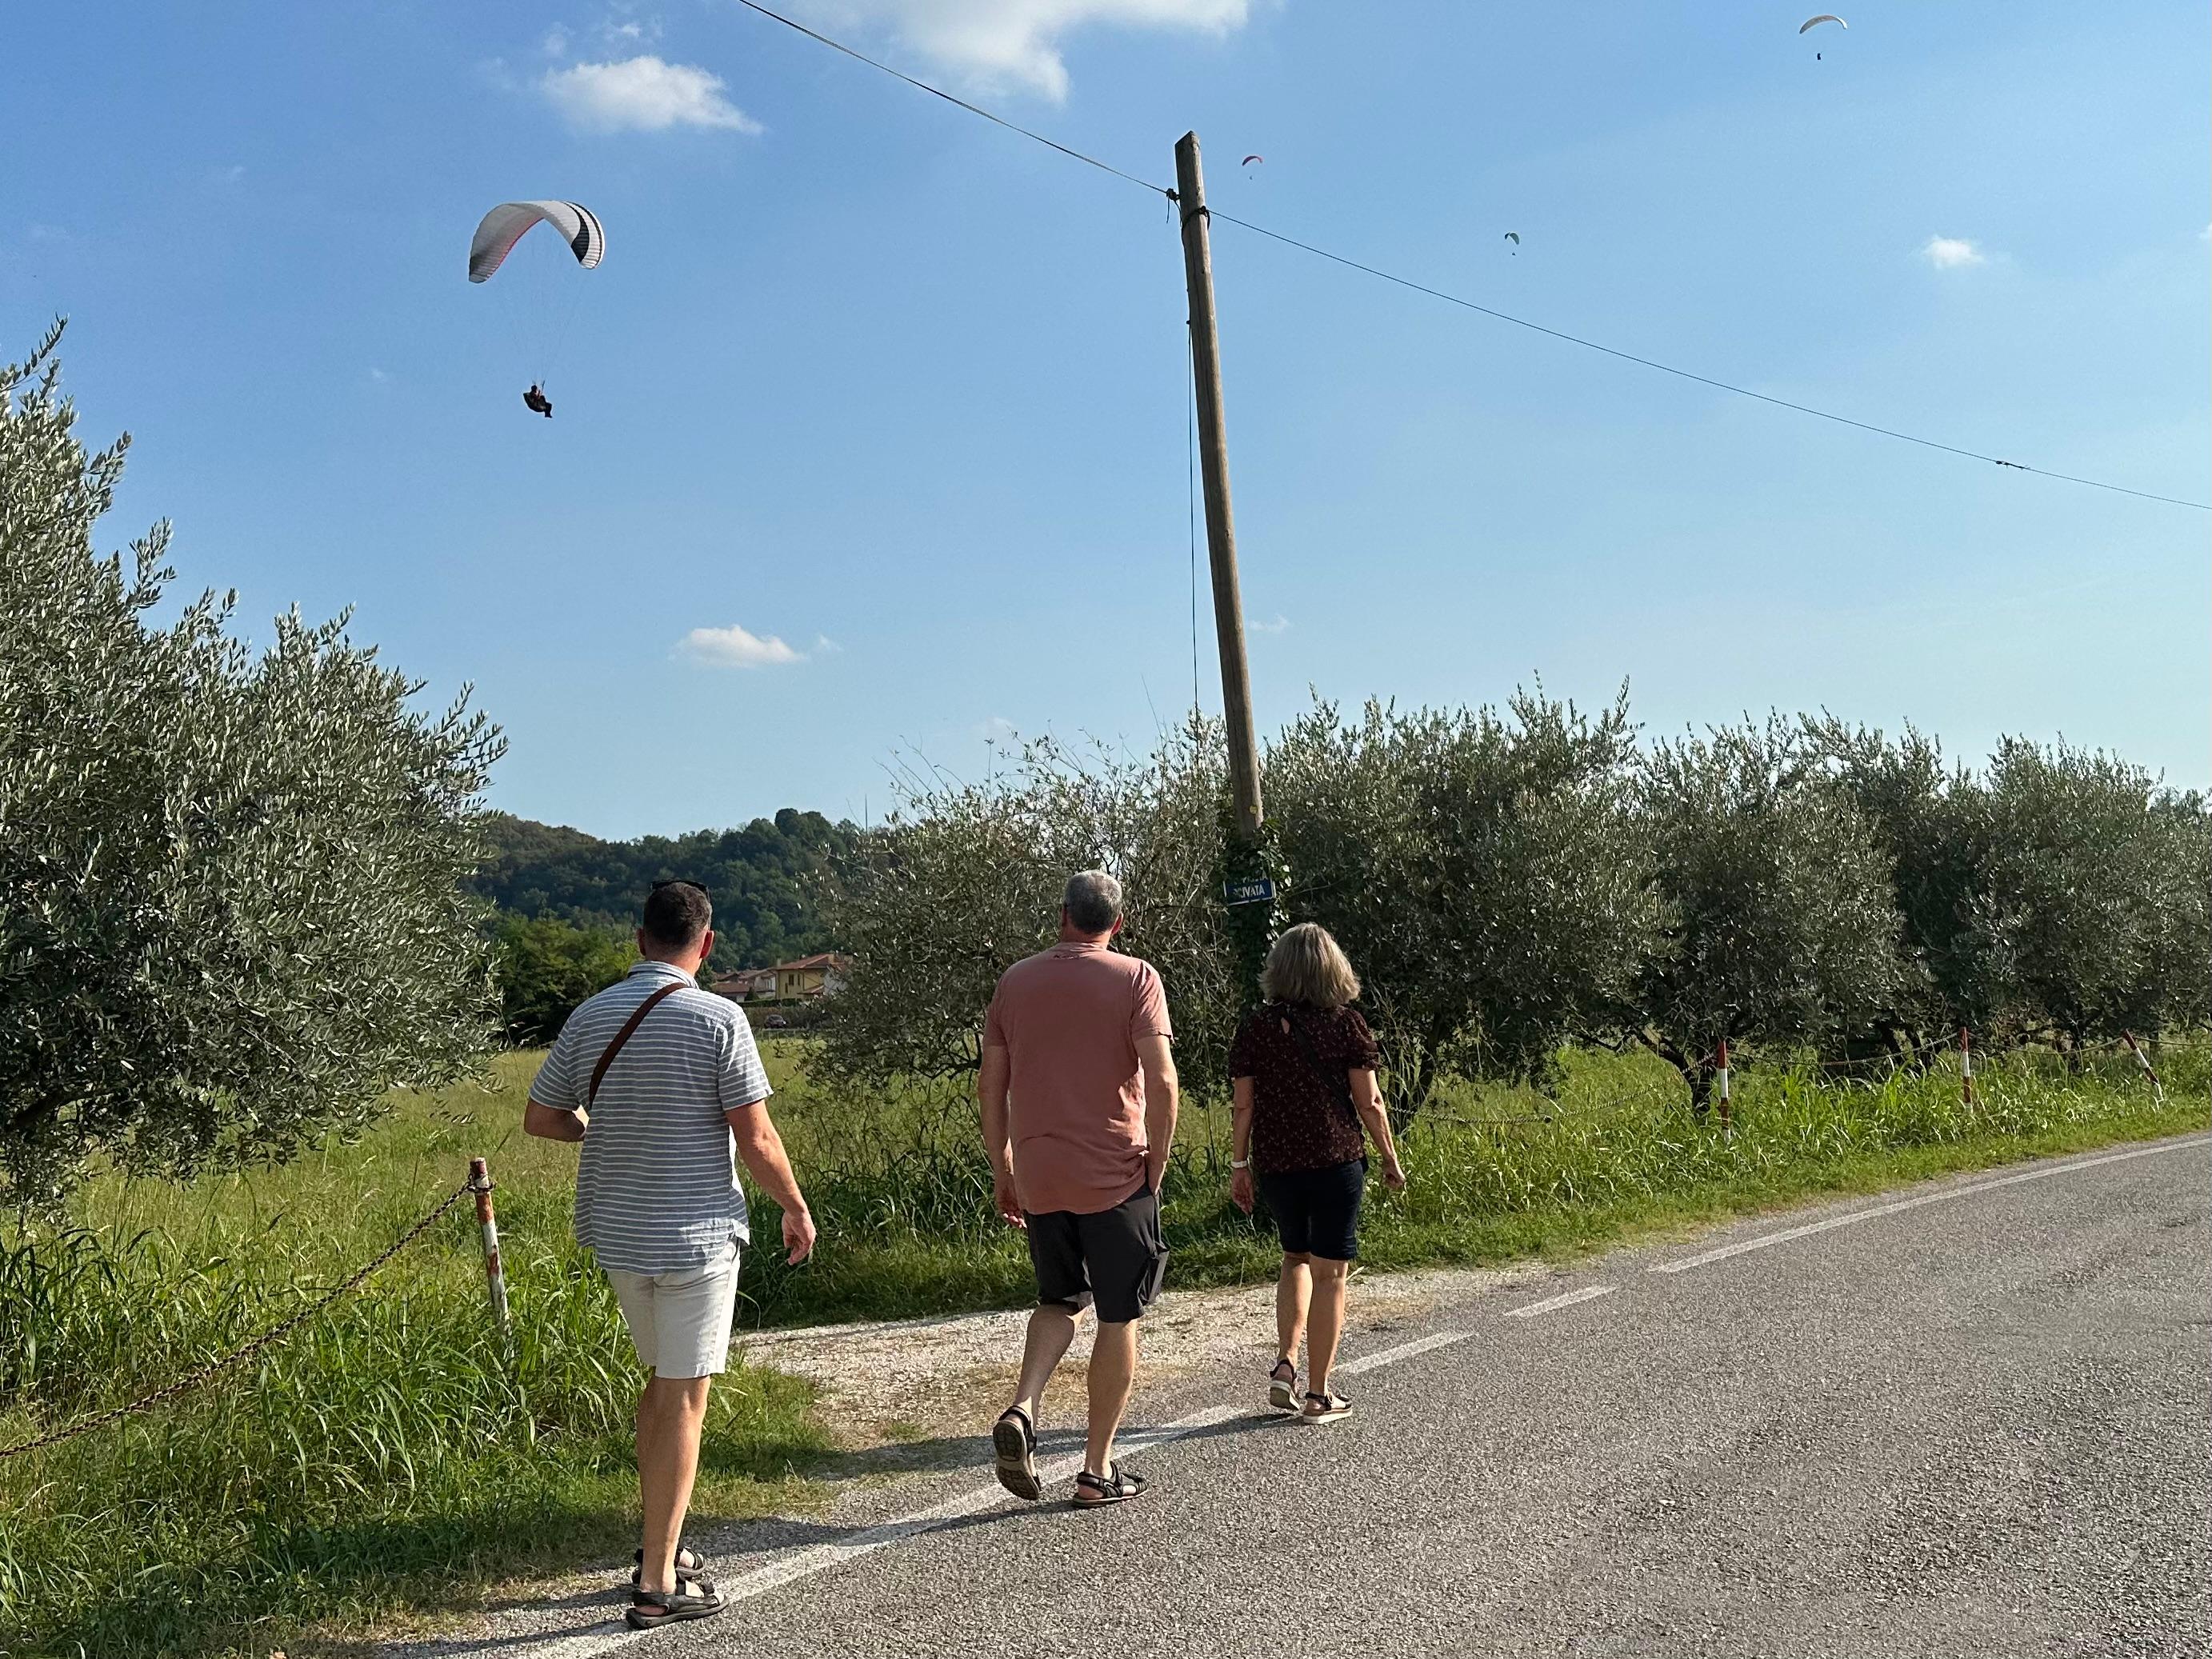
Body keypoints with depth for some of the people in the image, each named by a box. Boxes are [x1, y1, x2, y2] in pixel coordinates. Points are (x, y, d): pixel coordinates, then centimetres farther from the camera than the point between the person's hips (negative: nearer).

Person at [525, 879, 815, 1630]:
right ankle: (658, 1584, 6)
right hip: (696, 1234, -6)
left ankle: (659, 1545, 30)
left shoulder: (590, 1016, 2)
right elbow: (756, 1139, -13)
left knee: (661, 1379, 22)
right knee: (683, 1400, 2)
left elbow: (540, 1118, 8)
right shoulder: (717, 1019, -14)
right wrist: (796, 1208, 1)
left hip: (618, 1231, 6)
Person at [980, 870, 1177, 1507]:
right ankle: (1098, 1468, 12)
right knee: (1119, 1317, 9)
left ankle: (1023, 1409, -3)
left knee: (1058, 1301, 21)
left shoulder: (1016, 981, 7)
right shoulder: (1135, 978, -4)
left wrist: (1002, 1172, 15)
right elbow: (1161, 1080, -15)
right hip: (1116, 1175, -4)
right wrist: (1157, 1166, -5)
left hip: (1038, 1178, 4)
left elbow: (990, 1086, 8)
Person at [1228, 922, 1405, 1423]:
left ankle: (1285, 1364, 8)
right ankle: (1318, 1395, 8)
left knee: (1295, 1258, 23)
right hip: (1336, 1161, -3)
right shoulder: (1346, 1024, -6)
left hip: (1275, 1162, 3)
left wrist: (1239, 1165, 11)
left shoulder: (1255, 1026, 0)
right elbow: (1369, 1102, -4)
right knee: (1329, 1271, 5)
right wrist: (1390, 1159, 8)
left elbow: (1243, 1105, 1)